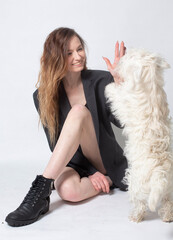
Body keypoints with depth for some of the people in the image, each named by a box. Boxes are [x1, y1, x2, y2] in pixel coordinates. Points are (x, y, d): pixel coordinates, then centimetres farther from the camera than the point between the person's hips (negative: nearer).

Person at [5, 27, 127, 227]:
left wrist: (119, 81, -27)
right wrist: (89, 174, -15)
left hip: (104, 161, 0)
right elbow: (56, 145, -3)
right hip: (71, 163, 1)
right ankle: (108, 181, -5)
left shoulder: (101, 81, -4)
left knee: (79, 111, -29)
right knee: (68, 191, -37)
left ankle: (42, 186, -29)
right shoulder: (43, 96, -3)